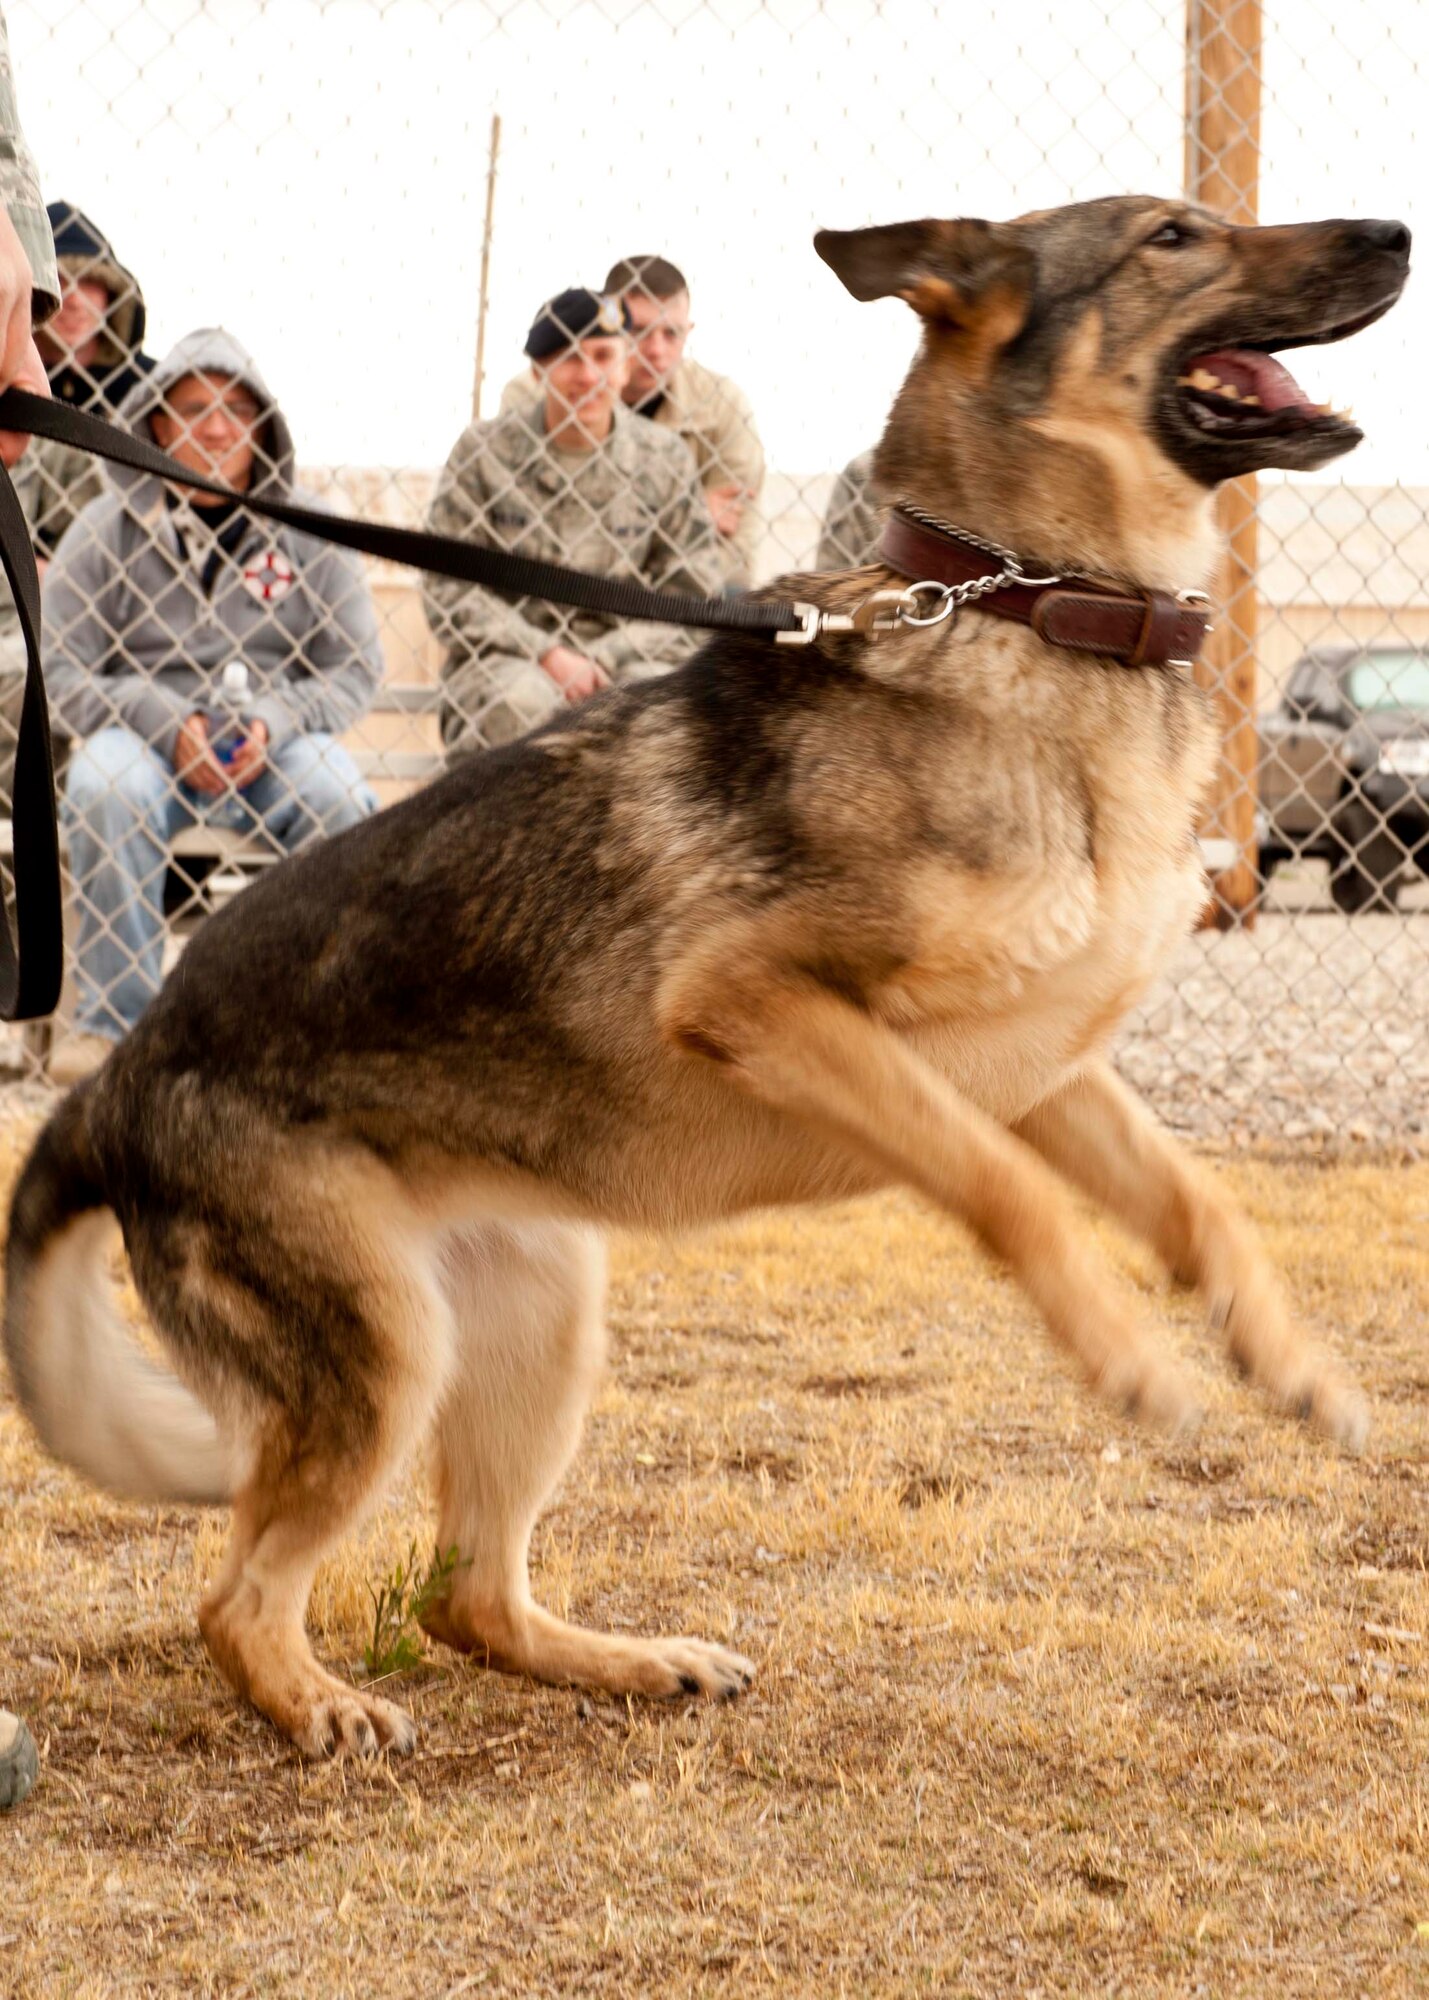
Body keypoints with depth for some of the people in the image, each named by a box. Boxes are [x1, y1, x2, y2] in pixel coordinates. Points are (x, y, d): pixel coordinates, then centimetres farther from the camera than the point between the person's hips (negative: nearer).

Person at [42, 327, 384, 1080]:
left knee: (340, 801, -31)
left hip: (274, 742, 1)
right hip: (141, 735, -1)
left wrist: (272, 725, -15)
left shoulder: (308, 533, 5)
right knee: (105, 789, -35)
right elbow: (59, 663, -1)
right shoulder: (110, 527, 2)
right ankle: (111, 1019, -24)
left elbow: (355, 668, 4)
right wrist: (167, 725, -15)